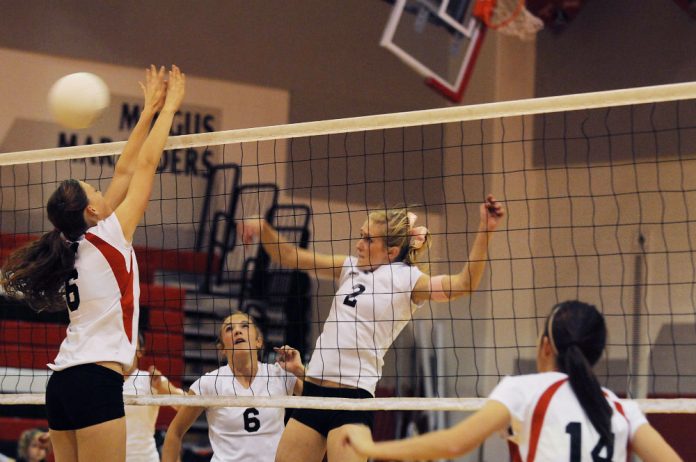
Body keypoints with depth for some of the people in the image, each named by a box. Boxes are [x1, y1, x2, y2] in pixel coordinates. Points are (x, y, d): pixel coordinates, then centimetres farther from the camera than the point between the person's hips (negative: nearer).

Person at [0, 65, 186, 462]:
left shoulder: (74, 246, 13)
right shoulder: (108, 237, -6)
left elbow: (125, 172, 20)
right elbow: (146, 165, 0)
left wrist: (149, 112, 24)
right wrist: (169, 107, 9)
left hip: (62, 381, 9)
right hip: (96, 381, -9)